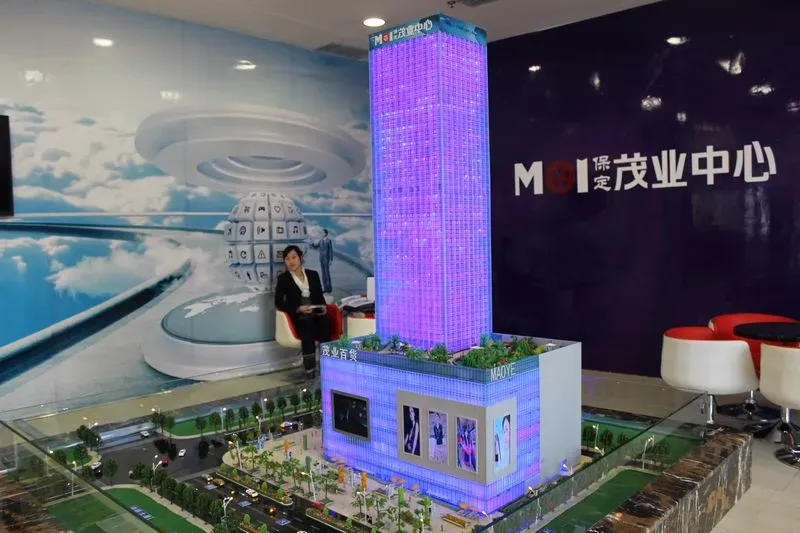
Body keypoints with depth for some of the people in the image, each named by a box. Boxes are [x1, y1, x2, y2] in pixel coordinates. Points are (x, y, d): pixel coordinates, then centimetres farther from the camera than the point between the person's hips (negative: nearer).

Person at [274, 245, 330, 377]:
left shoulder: (313, 275, 19)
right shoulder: (283, 278, 10)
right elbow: (279, 302, 0)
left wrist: (323, 307, -5)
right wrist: (298, 309, -14)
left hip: (316, 314, 2)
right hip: (298, 317, -2)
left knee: (325, 323, -34)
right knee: (308, 324, -38)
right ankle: (310, 369, -41)